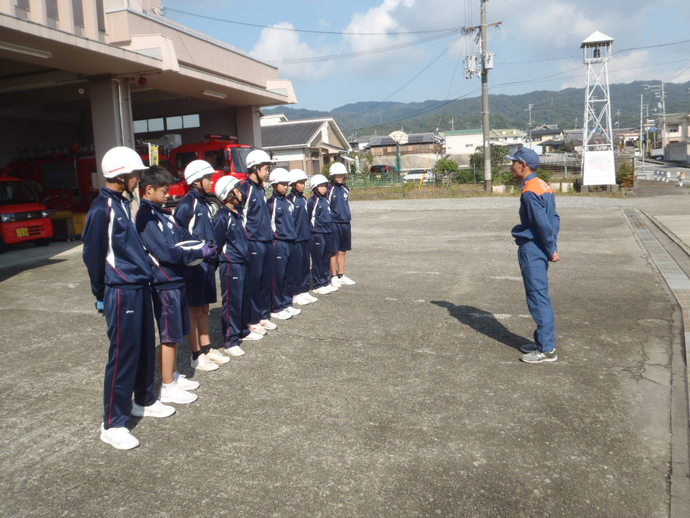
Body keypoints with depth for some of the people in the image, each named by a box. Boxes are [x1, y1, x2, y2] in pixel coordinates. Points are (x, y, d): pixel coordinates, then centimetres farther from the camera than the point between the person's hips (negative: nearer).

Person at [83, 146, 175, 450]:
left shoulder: (122, 204, 12)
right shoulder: (101, 209, -15)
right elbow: (93, 255, -12)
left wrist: (143, 272, 13)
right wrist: (101, 294, -4)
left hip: (139, 287, 9)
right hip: (121, 292, -9)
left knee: (145, 348, 17)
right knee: (123, 354, -3)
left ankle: (144, 401, 35)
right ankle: (112, 425, 9)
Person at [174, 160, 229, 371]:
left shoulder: (204, 203, 13)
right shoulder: (186, 203, -13)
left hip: (207, 262, 8)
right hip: (193, 264, -8)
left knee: (204, 308, 15)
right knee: (194, 309, 1)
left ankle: (207, 348, 25)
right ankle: (196, 356, 9)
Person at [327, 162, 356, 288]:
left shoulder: (345, 188, 11)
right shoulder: (329, 189, -8)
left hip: (345, 223, 6)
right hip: (334, 223, -6)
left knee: (342, 251, 11)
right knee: (334, 251, 1)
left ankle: (341, 275, 20)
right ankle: (334, 277, 8)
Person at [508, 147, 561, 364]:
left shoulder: (529, 192, -18)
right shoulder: (543, 186, 13)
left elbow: (544, 224, -21)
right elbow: (554, 218, 13)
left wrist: (551, 250, -10)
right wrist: (552, 248, 8)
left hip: (532, 251, -10)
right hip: (540, 250, 10)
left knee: (538, 298, -3)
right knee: (540, 297, 16)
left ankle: (547, 350, 4)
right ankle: (543, 342, 26)